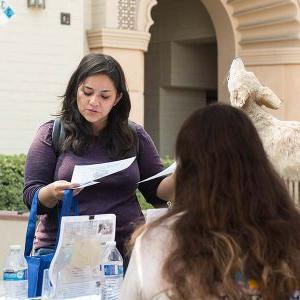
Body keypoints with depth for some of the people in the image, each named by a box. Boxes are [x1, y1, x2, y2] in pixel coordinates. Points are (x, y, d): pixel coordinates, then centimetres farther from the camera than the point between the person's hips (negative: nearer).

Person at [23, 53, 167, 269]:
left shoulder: (135, 136, 11)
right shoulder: (52, 134, 6)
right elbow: (31, 197, 2)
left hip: (125, 250, 1)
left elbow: (158, 192, 13)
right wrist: (52, 193, -20)